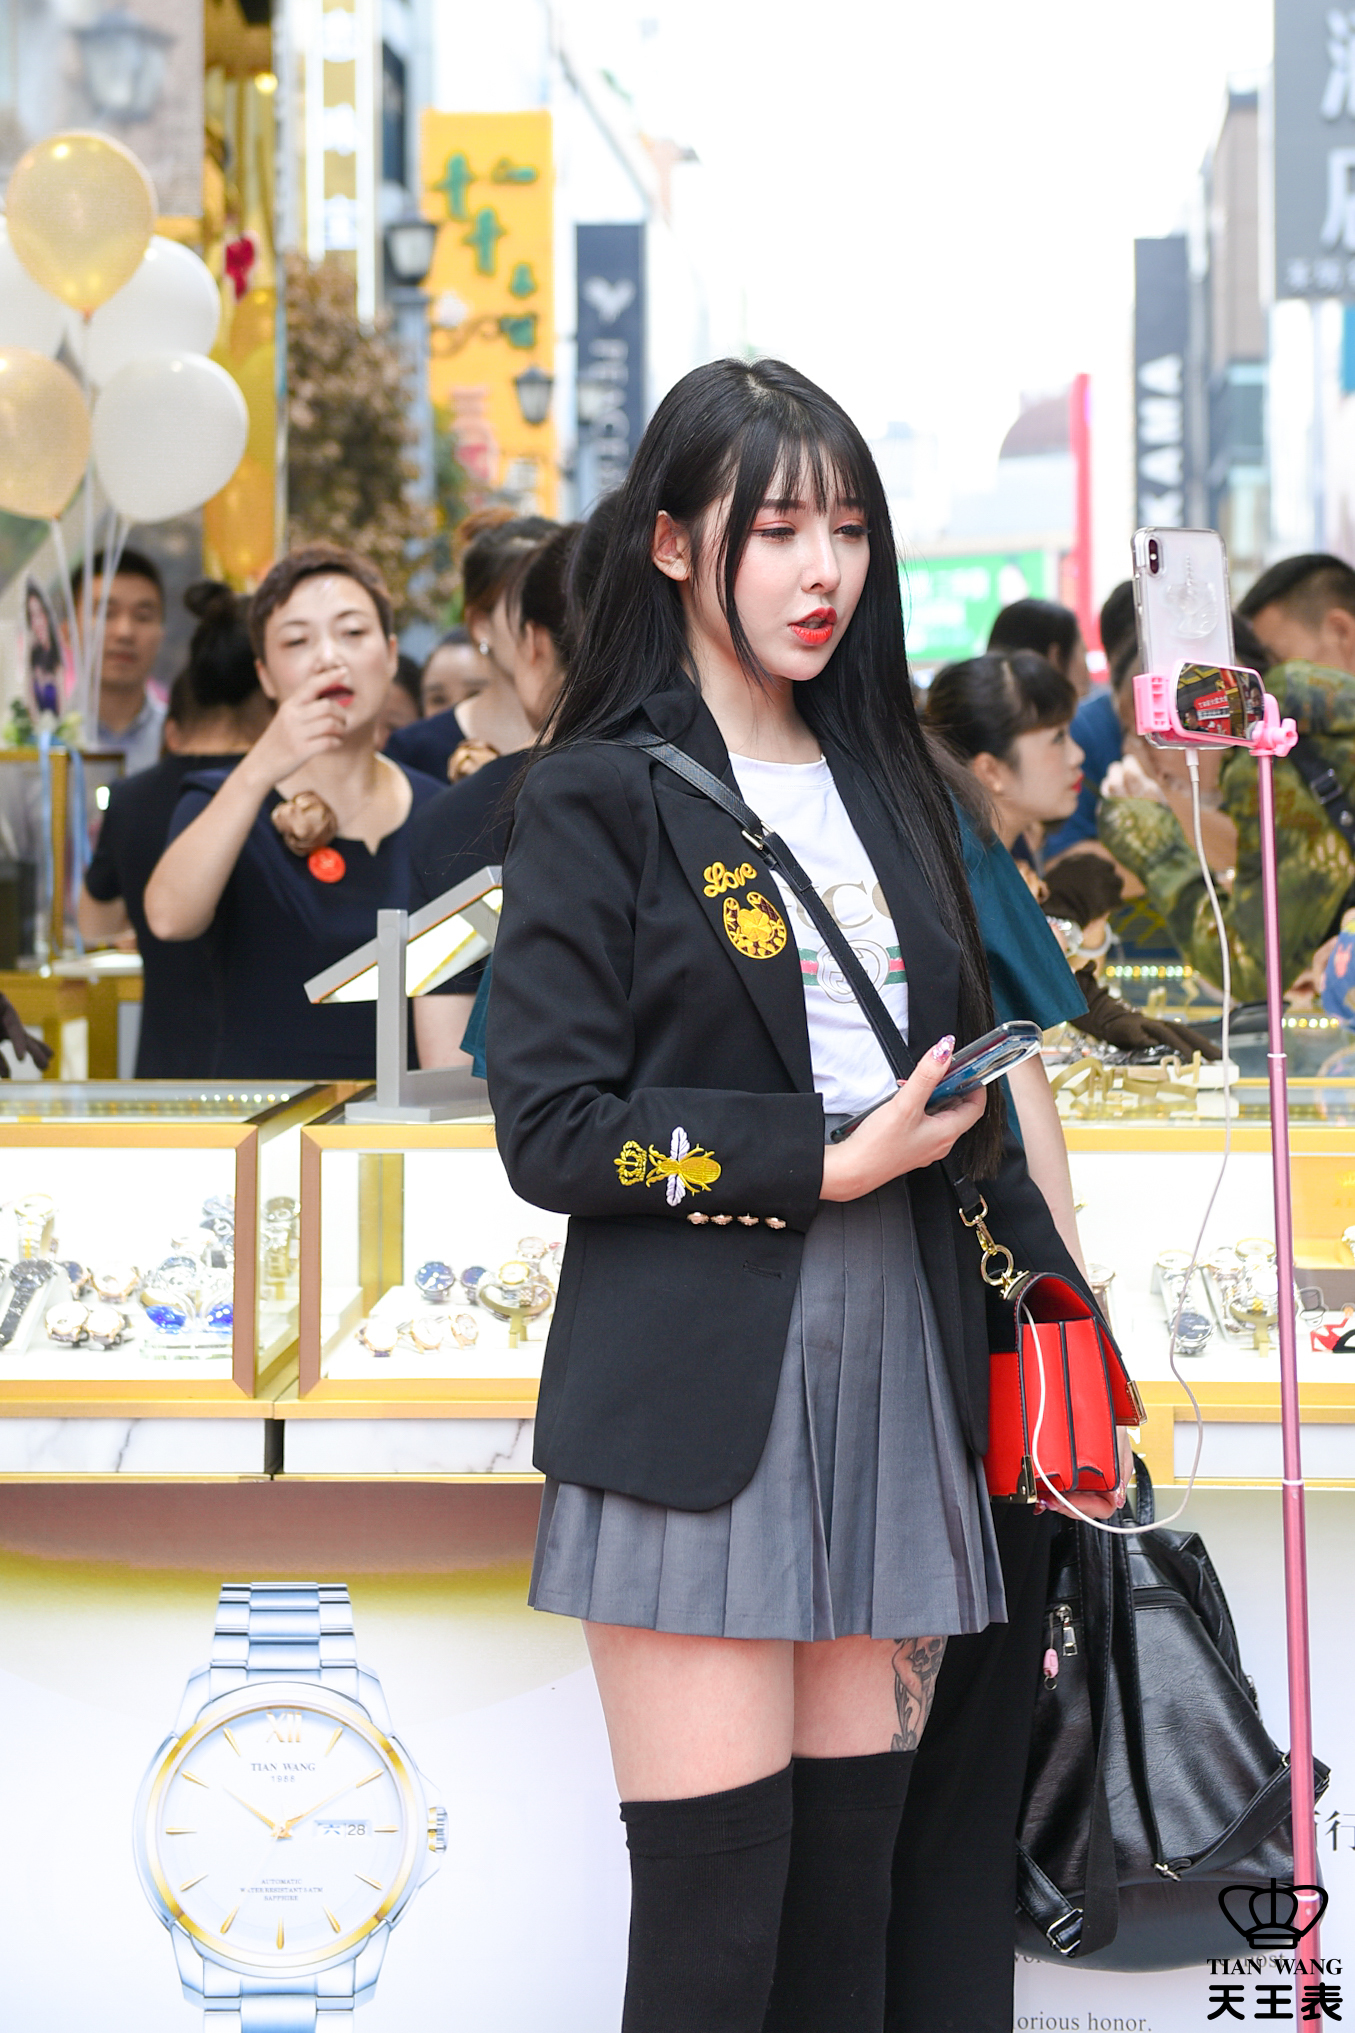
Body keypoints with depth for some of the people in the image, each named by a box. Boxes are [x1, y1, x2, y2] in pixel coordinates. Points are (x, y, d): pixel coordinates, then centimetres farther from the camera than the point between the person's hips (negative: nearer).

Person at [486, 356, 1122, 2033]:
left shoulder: (889, 790, 17)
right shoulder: (602, 796, -1)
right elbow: (552, 1126, -8)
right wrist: (825, 1160, -14)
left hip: (892, 1372, 5)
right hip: (697, 1394, -5)